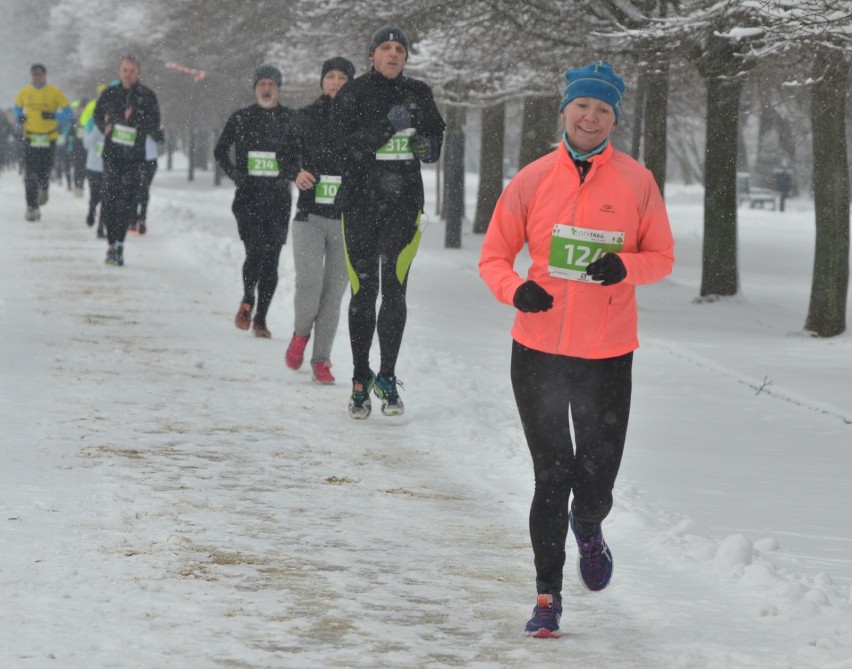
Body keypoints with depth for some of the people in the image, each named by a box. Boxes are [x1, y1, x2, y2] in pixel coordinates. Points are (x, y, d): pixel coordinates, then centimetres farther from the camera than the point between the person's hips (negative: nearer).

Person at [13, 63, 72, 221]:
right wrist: (19, 117, 0)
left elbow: (68, 113, -2)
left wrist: (53, 115, -19)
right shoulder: (24, 93, 5)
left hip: (48, 139, -1)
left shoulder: (54, 92, -3)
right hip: (30, 138, 1)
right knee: (30, 174, -7)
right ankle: (31, 207, -4)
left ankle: (44, 189, 36)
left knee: (44, 171, 1)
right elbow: (17, 108, 22)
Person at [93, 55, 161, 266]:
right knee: (110, 196, -3)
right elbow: (97, 114, 22)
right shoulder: (110, 93, 7)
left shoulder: (147, 96, 1)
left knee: (126, 200, -4)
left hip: (134, 155, -1)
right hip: (111, 152, 1)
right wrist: (105, 127, 3)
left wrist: (136, 117, -15)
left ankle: (119, 244, -2)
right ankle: (112, 244, 3)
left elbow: (154, 124, 0)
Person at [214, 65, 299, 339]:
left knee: (271, 259, 1)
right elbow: (220, 150, 18)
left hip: (278, 199, 1)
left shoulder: (291, 120, 4)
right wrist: (234, 173, 3)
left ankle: (260, 318, 9)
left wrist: (291, 174, -4)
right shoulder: (241, 118, 7)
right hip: (248, 196, -1)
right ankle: (247, 300, 4)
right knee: (255, 249, -18)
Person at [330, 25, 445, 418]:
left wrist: (427, 145, -4)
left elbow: (436, 134, 19)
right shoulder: (352, 95, -1)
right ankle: (360, 379, 10)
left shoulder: (418, 94, 8)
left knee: (395, 290, -2)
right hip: (360, 203, -2)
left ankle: (387, 378, 8)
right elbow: (345, 144, -12)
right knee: (363, 291, 0)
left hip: (404, 203, 2)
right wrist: (387, 127, -23)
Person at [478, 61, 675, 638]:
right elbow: (494, 255, 7)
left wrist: (625, 266, -15)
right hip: (539, 352, 0)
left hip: (607, 356, 0)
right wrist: (515, 288, -15)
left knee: (595, 488, 2)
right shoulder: (533, 180, 1)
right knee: (552, 478, 1)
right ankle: (548, 595, 15)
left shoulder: (637, 183, 1)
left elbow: (662, 258, 7)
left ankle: (587, 529, 39)